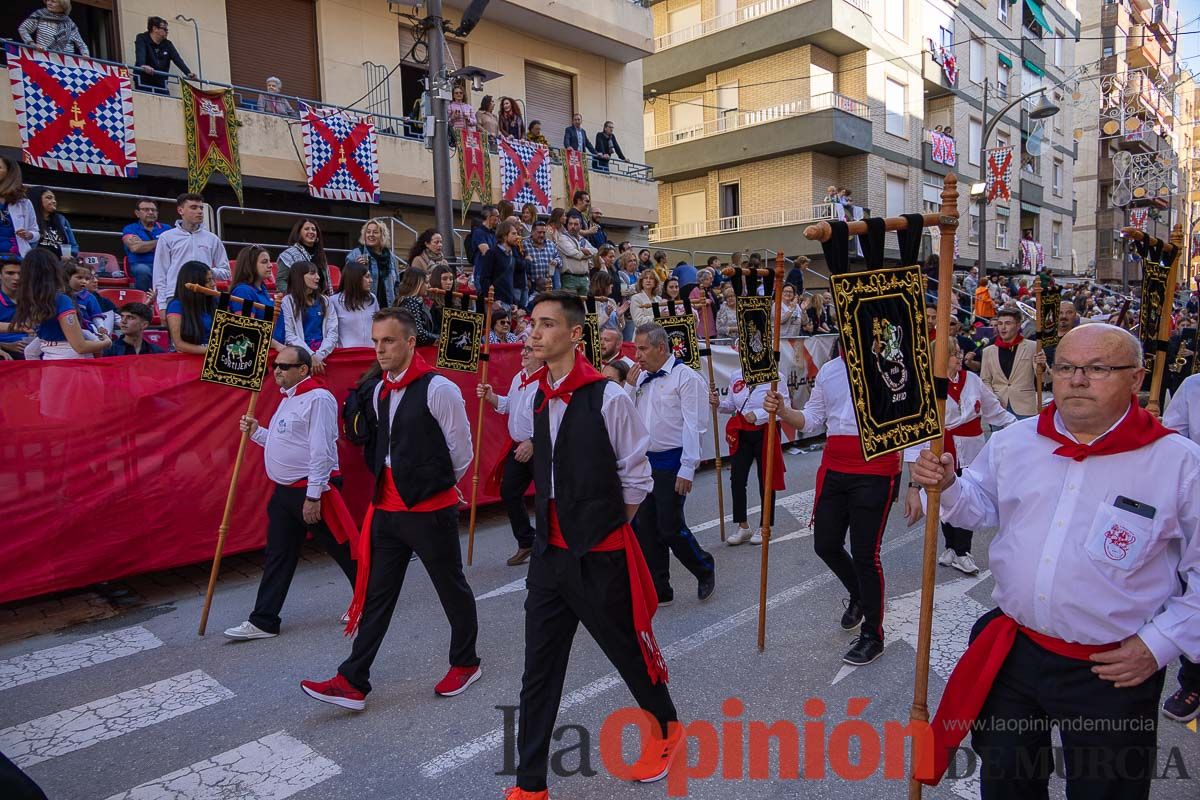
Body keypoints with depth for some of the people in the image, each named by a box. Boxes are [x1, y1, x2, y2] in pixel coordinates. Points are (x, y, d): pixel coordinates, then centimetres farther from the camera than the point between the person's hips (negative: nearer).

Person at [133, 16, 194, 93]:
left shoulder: (167, 44, 9)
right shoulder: (142, 39, -5)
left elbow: (177, 59, -5)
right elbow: (140, 54, -24)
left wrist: (188, 73, -23)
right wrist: (143, 66, -46)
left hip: (160, 83, 5)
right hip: (143, 82, -4)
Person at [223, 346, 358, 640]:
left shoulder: (318, 398, -16)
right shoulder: (289, 398, 15)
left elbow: (321, 451, -21)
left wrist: (313, 496, -22)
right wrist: (257, 432, 7)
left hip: (312, 491, -9)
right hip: (285, 492, 9)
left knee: (342, 549, 3)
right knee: (278, 556, 12)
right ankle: (263, 621, 20)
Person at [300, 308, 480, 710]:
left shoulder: (438, 389, -16)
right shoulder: (380, 391, 8)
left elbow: (461, 453, -8)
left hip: (430, 510, -7)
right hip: (387, 507, 7)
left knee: (452, 588, 11)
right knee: (376, 593, 10)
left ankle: (465, 663, 31)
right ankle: (353, 683, 18)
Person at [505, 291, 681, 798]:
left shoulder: (608, 398, -16)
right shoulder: (533, 401, 3)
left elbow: (637, 479, -8)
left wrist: (603, 530, 0)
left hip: (600, 559, -5)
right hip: (548, 555, 6)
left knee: (629, 651, 15)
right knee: (539, 670, 10)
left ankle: (666, 728, 44)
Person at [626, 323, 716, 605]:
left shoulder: (685, 376, -11)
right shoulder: (641, 378, 10)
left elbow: (693, 425, -15)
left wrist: (688, 468, -19)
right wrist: (630, 386, -1)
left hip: (671, 462, -7)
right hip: (645, 461, 7)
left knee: (670, 527, -4)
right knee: (647, 528, 9)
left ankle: (705, 569, 24)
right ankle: (659, 591, 22)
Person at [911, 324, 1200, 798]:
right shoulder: (1013, 441, -1)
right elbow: (984, 506, 11)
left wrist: (1160, 644, -10)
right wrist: (948, 486, -9)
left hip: (1113, 672, -3)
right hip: (1011, 652, 3)